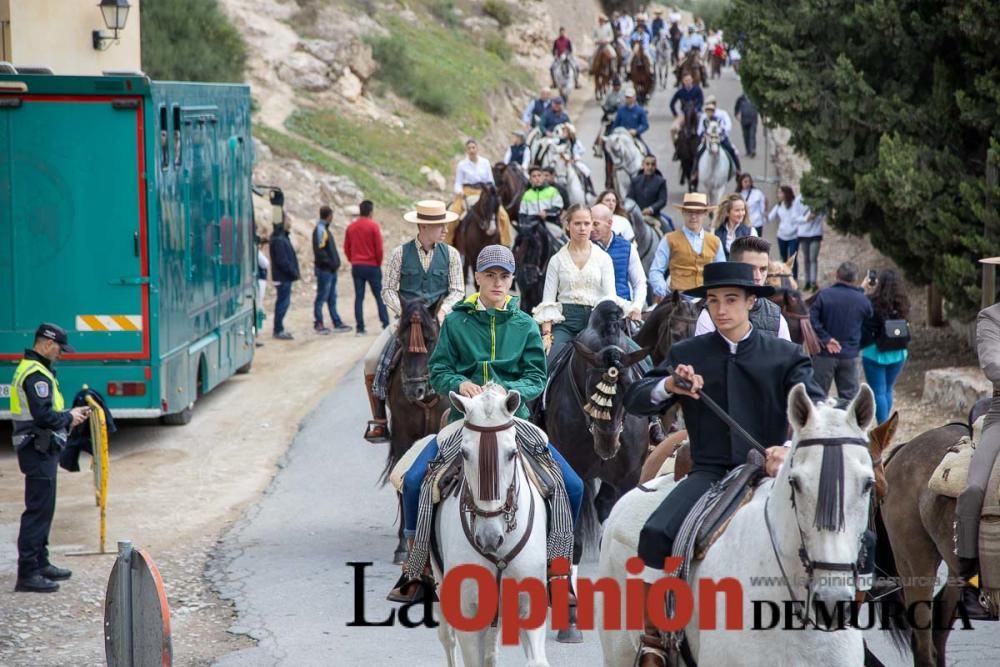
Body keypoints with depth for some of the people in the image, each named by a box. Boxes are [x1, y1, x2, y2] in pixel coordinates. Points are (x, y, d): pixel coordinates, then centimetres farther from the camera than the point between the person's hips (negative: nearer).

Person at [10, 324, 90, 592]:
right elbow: (43, 416, -25)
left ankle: (40, 563, 29)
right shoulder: (36, 374, -18)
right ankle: (27, 574, -9)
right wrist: (68, 418, -10)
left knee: (42, 510, 19)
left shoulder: (30, 369, 16)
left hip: (39, 449, 11)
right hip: (39, 451, -11)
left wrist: (69, 414, 12)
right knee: (38, 510, -9)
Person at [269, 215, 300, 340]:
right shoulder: (278, 240, -18)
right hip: (283, 277, -10)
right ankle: (278, 331, -3)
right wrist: (293, 272, -15)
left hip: (284, 277, 10)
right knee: (283, 303, -6)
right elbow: (282, 261, -22)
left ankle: (279, 329, 20)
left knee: (282, 302, 14)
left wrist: (294, 272, 10)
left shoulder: (282, 238, 15)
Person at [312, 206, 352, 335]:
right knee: (322, 297, -4)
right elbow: (319, 251, -20)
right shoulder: (320, 230, -14)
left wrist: (335, 263, 9)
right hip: (324, 270, -10)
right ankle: (318, 323, 1)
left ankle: (337, 322, 16)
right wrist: (331, 263, -17)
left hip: (331, 270, 10)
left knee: (332, 298, 12)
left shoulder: (325, 229, 16)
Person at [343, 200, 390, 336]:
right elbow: (379, 248, -10)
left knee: (359, 297, 4)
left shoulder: (351, 227, 5)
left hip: (356, 267, 4)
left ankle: (360, 328, 0)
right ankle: (386, 325, 2)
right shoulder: (373, 226, -9)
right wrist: (379, 263, 3)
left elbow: (346, 248, 7)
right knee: (379, 296, 4)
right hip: (372, 266, -4)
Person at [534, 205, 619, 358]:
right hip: (565, 319, 0)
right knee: (552, 363, -21)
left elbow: (610, 295, 3)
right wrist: (546, 334, -8)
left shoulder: (603, 258, 9)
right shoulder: (557, 260, 9)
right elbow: (547, 301, 6)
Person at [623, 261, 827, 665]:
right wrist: (670, 385, -19)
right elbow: (635, 401, 4)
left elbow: (814, 408, -5)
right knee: (655, 535, -26)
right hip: (710, 473, 0)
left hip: (770, 472, 0)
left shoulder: (785, 356, 9)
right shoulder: (686, 354, 12)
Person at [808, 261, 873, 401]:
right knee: (849, 396, 9)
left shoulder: (823, 295, -9)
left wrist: (825, 339, -12)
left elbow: (812, 319, -16)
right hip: (850, 355, 2)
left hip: (825, 354, -2)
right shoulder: (863, 301, -2)